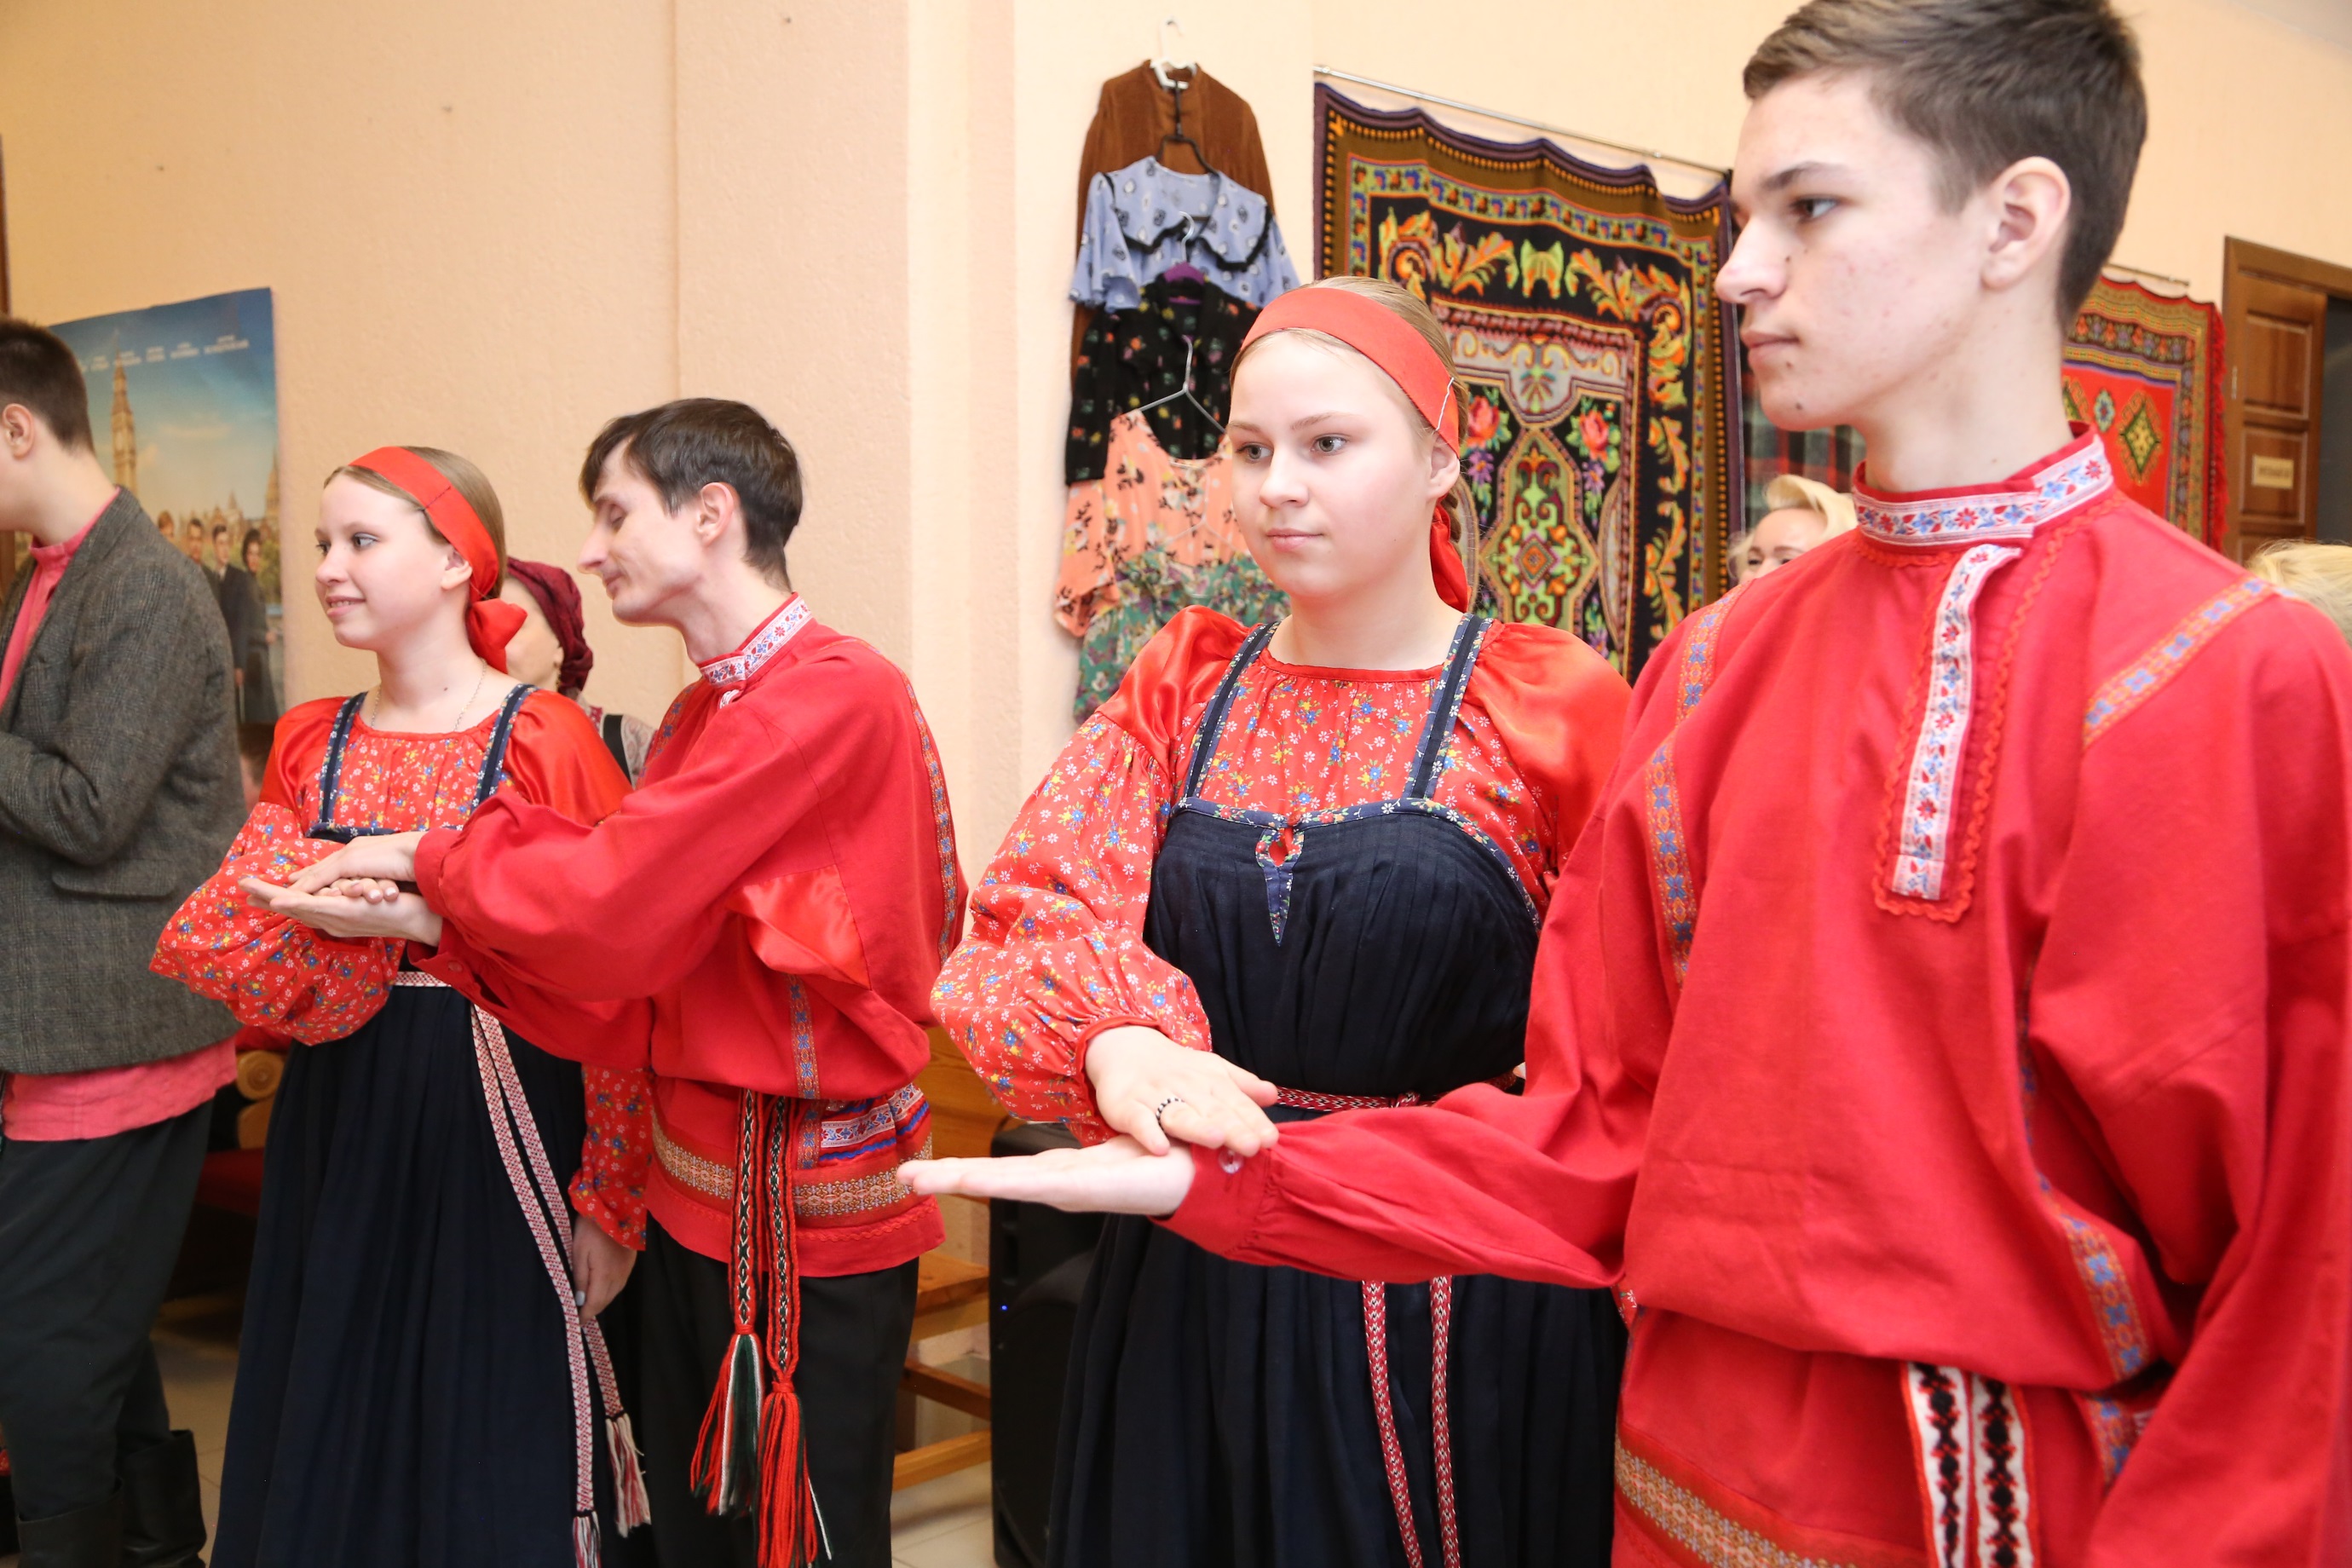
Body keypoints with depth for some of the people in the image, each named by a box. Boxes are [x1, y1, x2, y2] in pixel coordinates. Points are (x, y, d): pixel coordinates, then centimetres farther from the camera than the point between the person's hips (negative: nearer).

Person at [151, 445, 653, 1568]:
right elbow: (216, 944, 4)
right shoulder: (310, 746, 9)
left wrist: (608, 1200, -14)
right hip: (340, 1126, 5)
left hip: (497, 1115, -5)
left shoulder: (547, 742, -9)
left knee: (495, 1451, 6)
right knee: (332, 1451, 15)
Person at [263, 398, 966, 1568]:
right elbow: (634, 1005, 5)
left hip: (809, 1214, -9)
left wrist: (433, 856, -6)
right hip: (693, 1195, 9)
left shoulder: (834, 696, -19)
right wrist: (435, 922, -6)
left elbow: (609, 909, -22)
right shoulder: (701, 715, 10)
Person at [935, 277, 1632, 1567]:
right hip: (1191, 1293, 4)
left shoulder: (1556, 705, -7)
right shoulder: (1183, 690, 4)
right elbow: (1023, 927, -7)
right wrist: (1119, 1036, -27)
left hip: (1460, 1319, -3)